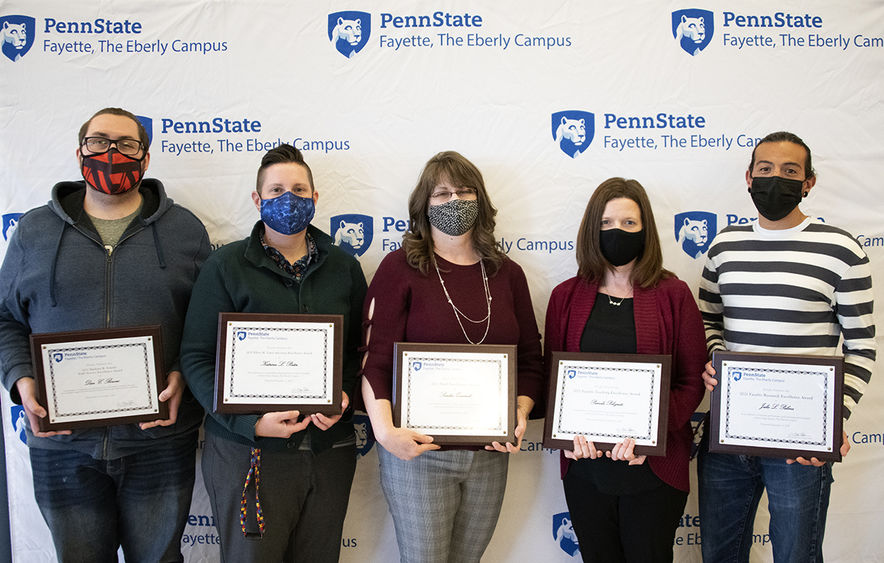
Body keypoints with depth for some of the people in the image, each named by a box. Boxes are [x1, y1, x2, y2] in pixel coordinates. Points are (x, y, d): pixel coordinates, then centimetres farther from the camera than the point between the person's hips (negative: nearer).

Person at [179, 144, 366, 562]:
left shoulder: (344, 268, 8)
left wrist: (345, 394, -9)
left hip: (330, 449, 3)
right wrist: (251, 421, -17)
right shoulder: (226, 266, -2)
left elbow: (360, 347, 11)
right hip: (248, 450, -3)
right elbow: (197, 357, -7)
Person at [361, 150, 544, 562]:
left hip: (490, 454, 4)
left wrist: (521, 414, -5)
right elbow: (375, 359, -10)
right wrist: (385, 430, -22)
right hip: (416, 451, -4)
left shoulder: (507, 273, 7)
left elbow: (530, 358, 11)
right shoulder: (400, 268, -5)